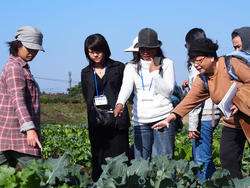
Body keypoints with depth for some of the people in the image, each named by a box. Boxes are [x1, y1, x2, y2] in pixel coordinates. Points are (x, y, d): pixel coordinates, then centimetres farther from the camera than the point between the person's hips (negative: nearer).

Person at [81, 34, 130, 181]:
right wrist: (95, 112, 0)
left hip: (117, 122, -3)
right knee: (99, 162, 4)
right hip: (96, 124, 3)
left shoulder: (119, 68, 5)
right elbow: (87, 98, 16)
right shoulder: (86, 73, 15)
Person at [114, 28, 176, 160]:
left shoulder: (167, 64, 6)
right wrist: (120, 103, -29)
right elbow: (126, 86, -10)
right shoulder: (132, 67, 9)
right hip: (140, 121, 2)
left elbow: (168, 91, -1)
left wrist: (154, 72, -7)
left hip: (163, 118, -2)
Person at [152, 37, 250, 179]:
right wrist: (169, 119, -13)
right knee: (228, 161, 0)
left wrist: (239, 102, -25)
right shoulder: (202, 80, 2)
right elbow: (189, 100, -4)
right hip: (231, 124, 6)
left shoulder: (231, 64, -17)